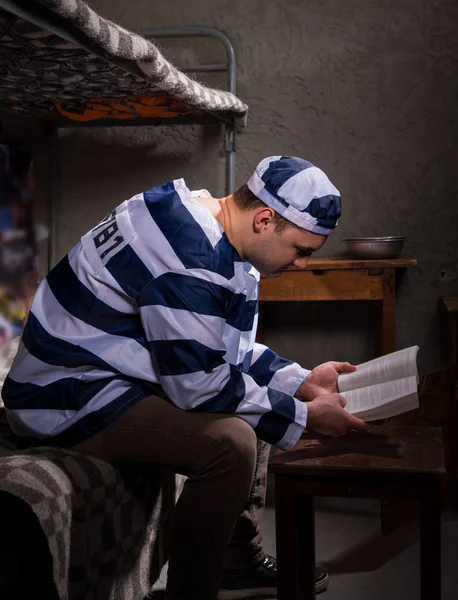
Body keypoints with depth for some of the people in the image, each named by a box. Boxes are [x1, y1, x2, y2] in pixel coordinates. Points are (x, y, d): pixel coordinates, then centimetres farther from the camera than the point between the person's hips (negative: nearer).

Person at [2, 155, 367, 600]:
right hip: (69, 398, -11)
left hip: (112, 378, 11)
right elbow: (199, 385, -25)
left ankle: (238, 563, 23)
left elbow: (226, 350, 15)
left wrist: (302, 382, 5)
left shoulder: (211, 228, 6)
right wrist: (304, 417, -16)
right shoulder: (190, 255, -27)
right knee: (230, 442, -27)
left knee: (251, 413, 17)